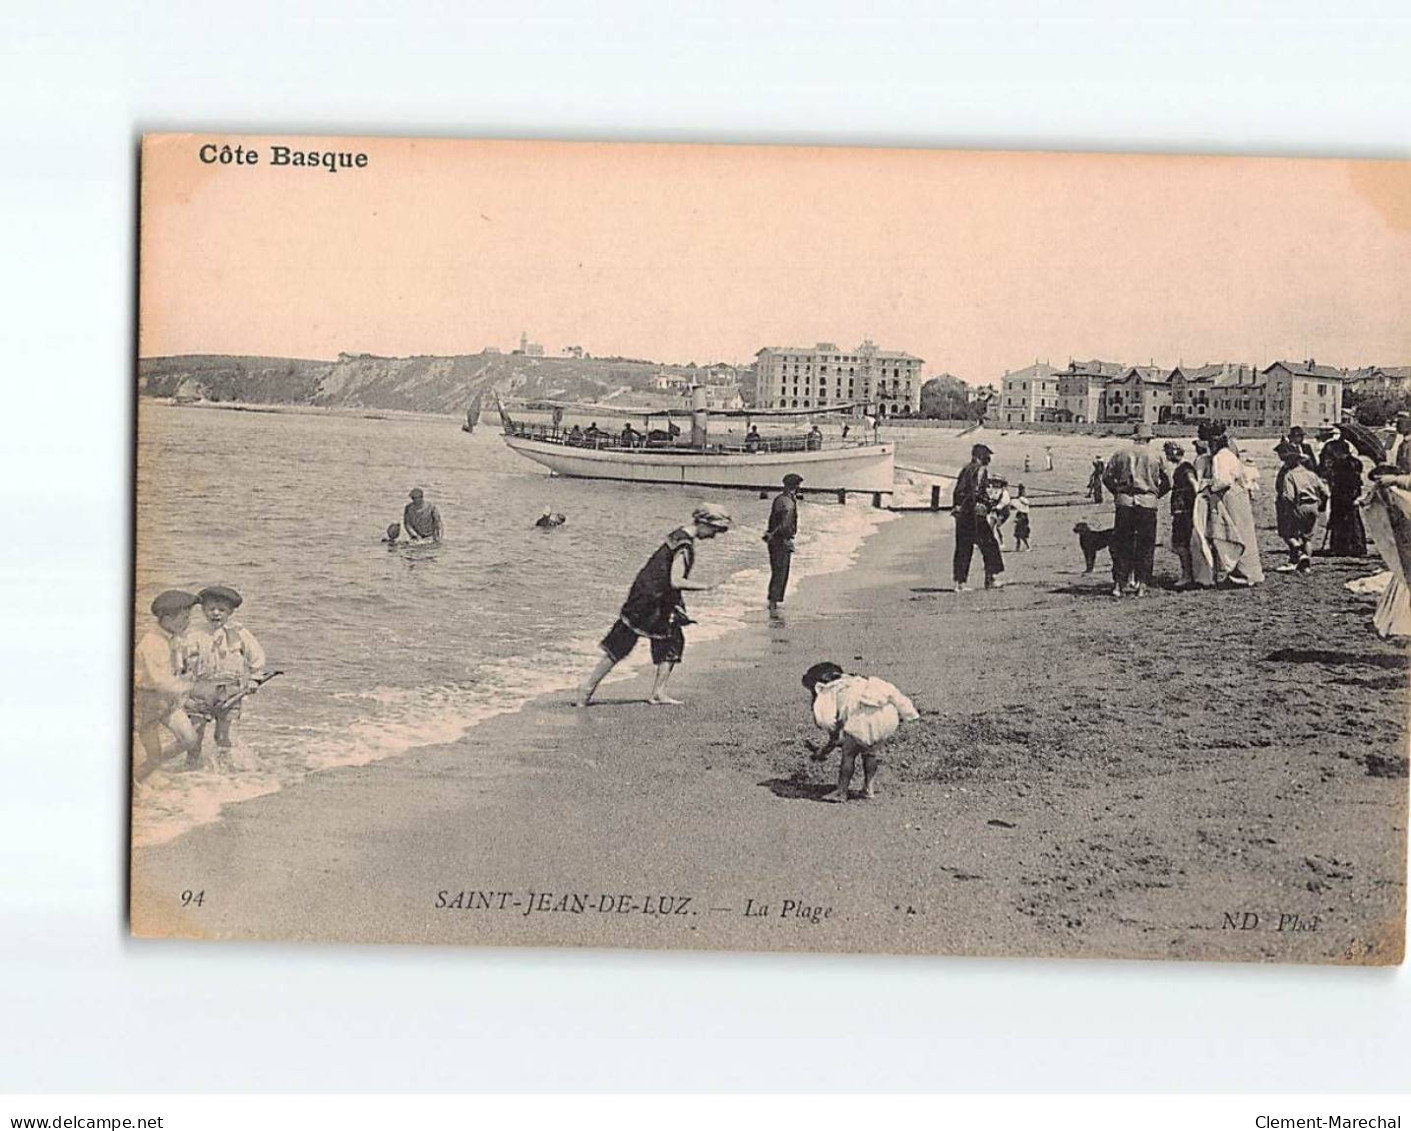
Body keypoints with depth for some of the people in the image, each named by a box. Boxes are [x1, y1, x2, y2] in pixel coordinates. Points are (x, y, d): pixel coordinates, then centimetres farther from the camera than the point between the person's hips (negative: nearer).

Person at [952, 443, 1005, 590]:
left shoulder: (965, 469, 18)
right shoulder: (981, 469, -6)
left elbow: (956, 491, 17)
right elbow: (977, 491, -17)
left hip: (961, 513, 8)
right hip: (975, 513, -8)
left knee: (963, 548, 8)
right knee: (989, 545, 2)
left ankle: (959, 582, 4)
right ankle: (991, 578, 0)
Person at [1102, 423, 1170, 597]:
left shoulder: (1120, 455, 6)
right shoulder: (1155, 457, 5)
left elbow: (1106, 477, 6)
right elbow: (1166, 483, 7)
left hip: (1124, 502, 1)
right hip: (1147, 504, -1)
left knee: (1121, 545, 7)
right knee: (1145, 545, 6)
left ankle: (1119, 583, 4)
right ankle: (1141, 584, 2)